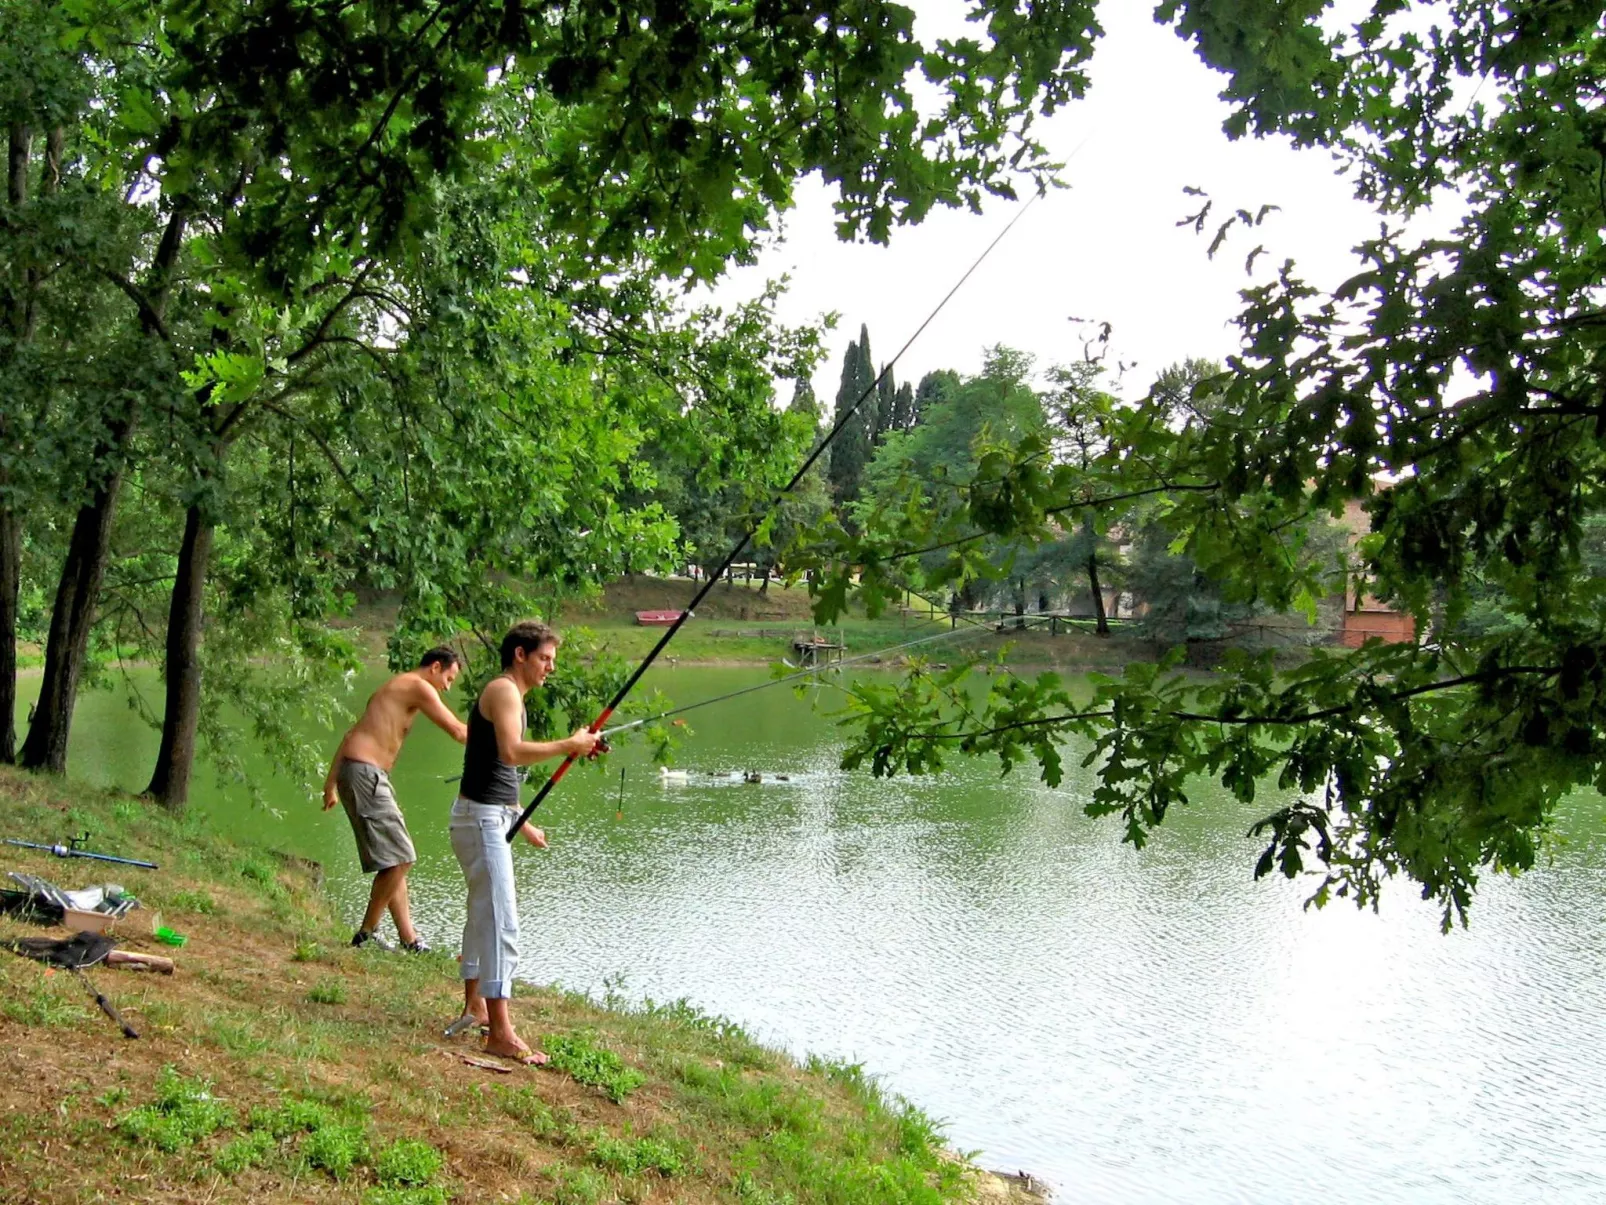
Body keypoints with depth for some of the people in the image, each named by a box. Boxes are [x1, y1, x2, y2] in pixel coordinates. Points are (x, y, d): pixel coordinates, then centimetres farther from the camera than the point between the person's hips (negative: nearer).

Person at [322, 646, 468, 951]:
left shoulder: (394, 688, 23)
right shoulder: (418, 686, -5)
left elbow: (350, 735, 23)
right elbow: (458, 731, -11)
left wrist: (331, 783, 24)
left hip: (353, 771, 10)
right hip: (365, 774, -10)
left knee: (394, 860, 10)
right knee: (399, 858, -9)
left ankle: (409, 938, 10)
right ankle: (366, 935, -1)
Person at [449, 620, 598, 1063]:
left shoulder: (509, 695, 19)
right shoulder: (503, 690, -13)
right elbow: (511, 752, -29)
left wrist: (521, 822, 25)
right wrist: (569, 744, -22)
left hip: (492, 817, 11)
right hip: (481, 817, -11)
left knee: (484, 911, 20)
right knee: (501, 920, -14)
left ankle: (475, 1006, 32)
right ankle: (500, 1033, -15)